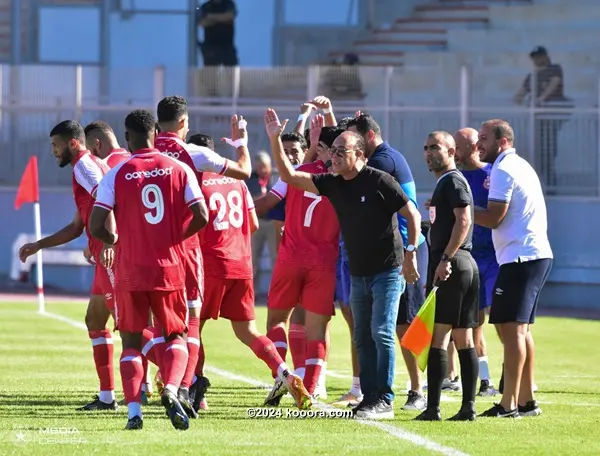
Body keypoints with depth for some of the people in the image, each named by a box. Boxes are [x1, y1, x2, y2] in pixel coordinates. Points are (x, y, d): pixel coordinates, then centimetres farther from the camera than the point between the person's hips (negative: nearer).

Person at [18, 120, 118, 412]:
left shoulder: (84, 165, -6)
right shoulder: (86, 168, 25)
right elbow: (76, 228, 30)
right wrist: (38, 246, 30)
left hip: (110, 256, -10)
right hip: (106, 258, 10)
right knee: (94, 320, 13)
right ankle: (107, 397, 13)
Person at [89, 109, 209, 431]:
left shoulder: (115, 175, -5)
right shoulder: (180, 170, 0)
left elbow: (96, 226, -10)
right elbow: (201, 217, -6)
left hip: (130, 271, -1)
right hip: (170, 268, 1)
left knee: (131, 341, 10)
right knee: (175, 336, 14)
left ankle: (134, 410, -4)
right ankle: (171, 389, -14)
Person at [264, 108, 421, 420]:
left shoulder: (379, 181, -12)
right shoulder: (332, 184, 6)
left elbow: (413, 215, -9)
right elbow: (289, 175, 4)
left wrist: (410, 256, -14)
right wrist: (274, 140, -7)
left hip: (387, 271, -7)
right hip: (358, 274, 7)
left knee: (381, 333, -11)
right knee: (363, 338, 8)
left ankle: (384, 401, -11)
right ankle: (369, 397, 13)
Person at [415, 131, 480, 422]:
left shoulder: (453, 181, -9)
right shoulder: (445, 183, 22)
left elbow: (463, 220, -21)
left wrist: (446, 259, -25)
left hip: (452, 265, -11)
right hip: (463, 266, 11)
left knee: (437, 335, -12)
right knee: (462, 338, 8)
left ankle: (433, 408, -15)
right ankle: (468, 407, 8)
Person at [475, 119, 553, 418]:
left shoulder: (504, 170, -11)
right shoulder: (521, 166, 20)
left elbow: (493, 218, -16)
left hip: (521, 257, -10)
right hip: (537, 254, 10)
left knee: (511, 327, -11)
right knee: (520, 328, 14)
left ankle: (509, 405, -14)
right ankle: (526, 400, 17)